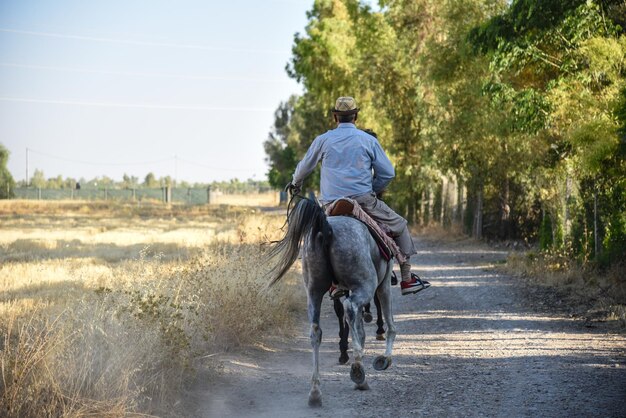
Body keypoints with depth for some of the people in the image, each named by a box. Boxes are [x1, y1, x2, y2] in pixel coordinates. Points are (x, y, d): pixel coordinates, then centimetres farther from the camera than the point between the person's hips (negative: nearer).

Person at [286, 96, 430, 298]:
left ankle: (334, 283, 17)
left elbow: (304, 167, 22)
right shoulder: (368, 140, 5)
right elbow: (388, 173, 5)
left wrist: (295, 184, 43)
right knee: (399, 226, 15)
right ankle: (407, 279, 12)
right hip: (363, 201, -2)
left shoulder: (323, 140, 9)